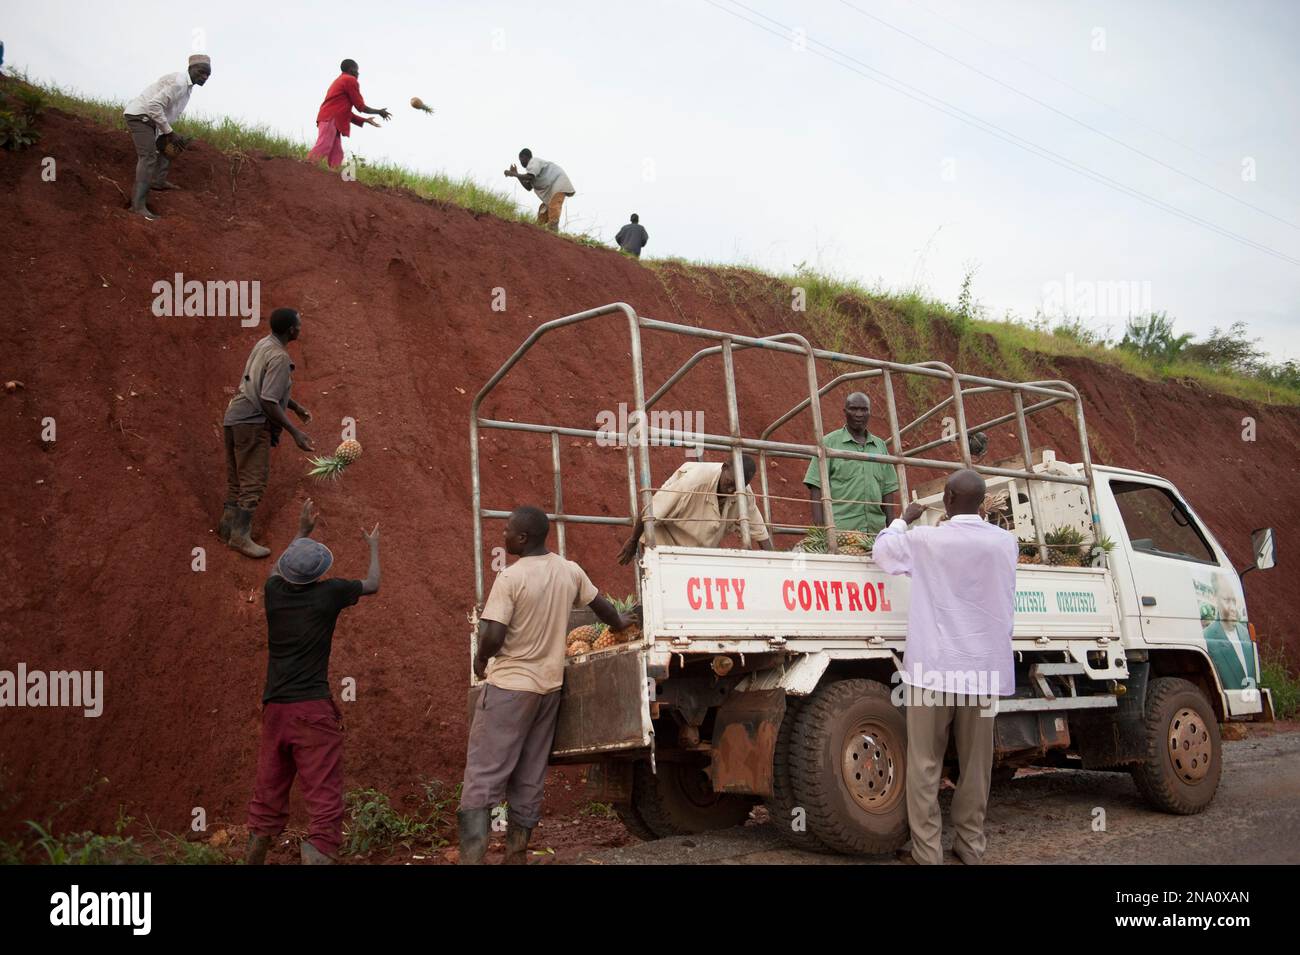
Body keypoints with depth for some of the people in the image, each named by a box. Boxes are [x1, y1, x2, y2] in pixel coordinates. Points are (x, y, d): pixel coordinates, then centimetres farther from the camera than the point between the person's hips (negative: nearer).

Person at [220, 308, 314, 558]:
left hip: (236, 418, 10)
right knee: (254, 482, -4)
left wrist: (296, 407, 29)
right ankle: (240, 536, -2)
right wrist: (295, 432, -22)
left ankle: (228, 525, 27)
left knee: (236, 478, 18)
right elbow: (268, 402, -24)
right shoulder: (279, 358, -19)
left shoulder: (263, 344, 10)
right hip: (253, 423, -10)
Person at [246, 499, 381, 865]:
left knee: (267, 801, 18)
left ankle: (253, 859, 29)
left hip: (274, 709, 6)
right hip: (313, 709, -6)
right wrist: (374, 546, 32)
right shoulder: (329, 592, -6)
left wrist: (302, 532, 43)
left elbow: (277, 570, 32)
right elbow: (372, 584, 15)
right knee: (326, 805, -6)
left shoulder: (274, 591, 5)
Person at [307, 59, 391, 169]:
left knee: (336, 154, 2)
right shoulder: (350, 80, 2)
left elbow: (346, 112, 30)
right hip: (331, 119, -10)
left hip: (330, 120, 10)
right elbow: (360, 106, 1)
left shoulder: (339, 81, 32)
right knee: (322, 148, -22)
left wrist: (365, 120, 32)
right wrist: (379, 112, 14)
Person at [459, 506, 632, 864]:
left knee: (483, 775, -3)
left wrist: (479, 660, -1)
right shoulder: (570, 571, 3)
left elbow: (493, 637, -22)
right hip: (550, 686, 6)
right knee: (529, 779, 13)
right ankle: (516, 853, 19)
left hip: (509, 687, -6)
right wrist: (619, 623, 40)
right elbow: (602, 607, 19)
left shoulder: (510, 577, -16)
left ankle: (472, 855, -10)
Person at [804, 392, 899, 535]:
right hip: (840, 528, -4)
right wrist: (820, 526, -12)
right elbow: (816, 487, -3)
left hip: (875, 530, 4)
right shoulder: (829, 442, 3)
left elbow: (888, 489, 18)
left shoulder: (880, 445, 17)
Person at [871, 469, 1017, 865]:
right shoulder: (1005, 542, 2)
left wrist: (904, 518, 26)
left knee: (926, 765, 3)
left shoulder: (925, 540, -10)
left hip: (934, 668, -3)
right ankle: (970, 847, 20)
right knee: (975, 765, 12)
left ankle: (927, 851, 5)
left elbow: (881, 550, 9)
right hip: (983, 668, 4)